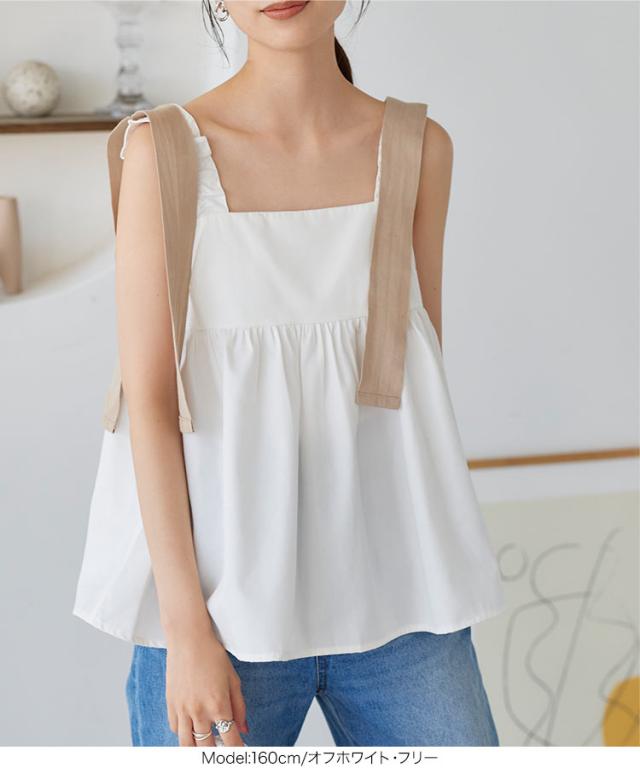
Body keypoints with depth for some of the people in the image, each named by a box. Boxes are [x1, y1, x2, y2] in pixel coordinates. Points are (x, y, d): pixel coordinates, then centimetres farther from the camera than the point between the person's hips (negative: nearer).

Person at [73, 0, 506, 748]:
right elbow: (148, 400, -7)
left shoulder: (419, 148, 4)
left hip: (393, 594, 3)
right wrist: (186, 627, -11)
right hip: (220, 594, -2)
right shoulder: (164, 152, -4)